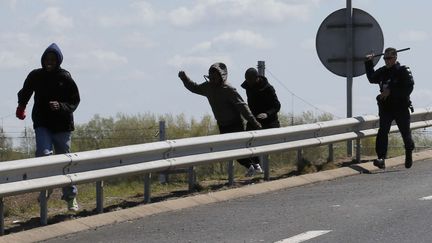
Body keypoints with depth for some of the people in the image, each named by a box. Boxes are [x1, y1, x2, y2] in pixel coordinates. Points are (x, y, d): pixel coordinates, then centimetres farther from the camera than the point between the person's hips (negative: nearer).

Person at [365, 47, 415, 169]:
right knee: (382, 132, -13)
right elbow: (372, 79, 28)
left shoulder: (404, 71, -9)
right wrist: (369, 63, 18)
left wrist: (391, 91, -21)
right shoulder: (382, 71, 9)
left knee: (405, 132, 11)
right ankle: (381, 159, -20)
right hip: (385, 108, 4)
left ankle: (409, 155, 37)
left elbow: (408, 88, -17)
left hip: (401, 108, -4)